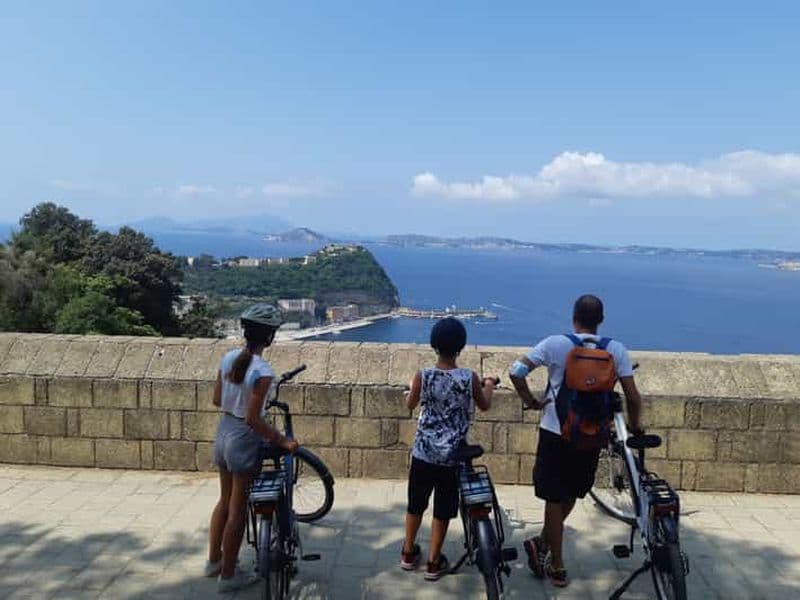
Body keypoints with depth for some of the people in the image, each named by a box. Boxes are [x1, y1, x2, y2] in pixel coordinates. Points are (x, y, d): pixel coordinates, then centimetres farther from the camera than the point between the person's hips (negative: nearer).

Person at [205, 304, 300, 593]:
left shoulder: (228, 358, -2)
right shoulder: (263, 371, -24)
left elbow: (217, 400, 6)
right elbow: (253, 419, -24)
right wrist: (282, 441, -15)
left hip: (223, 433, 7)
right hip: (245, 440, -7)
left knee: (225, 500, 24)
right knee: (237, 510, 8)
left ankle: (214, 560, 39)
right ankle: (228, 575, 23)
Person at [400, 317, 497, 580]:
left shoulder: (422, 376, -12)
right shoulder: (470, 378, -13)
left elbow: (410, 404, 7)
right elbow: (484, 406, 6)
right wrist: (489, 386, 26)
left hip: (423, 453, 1)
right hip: (453, 457, -1)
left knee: (416, 504, 19)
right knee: (443, 510, 12)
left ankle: (409, 553, 34)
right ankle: (434, 563, 23)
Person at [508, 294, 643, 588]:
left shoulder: (555, 344, -10)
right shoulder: (615, 350, -5)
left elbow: (516, 371, -15)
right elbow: (633, 397, -7)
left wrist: (530, 401, 0)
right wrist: (634, 426, 10)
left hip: (556, 433, -2)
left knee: (554, 498, 10)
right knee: (571, 494, 23)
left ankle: (557, 567, 18)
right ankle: (543, 542, 35)